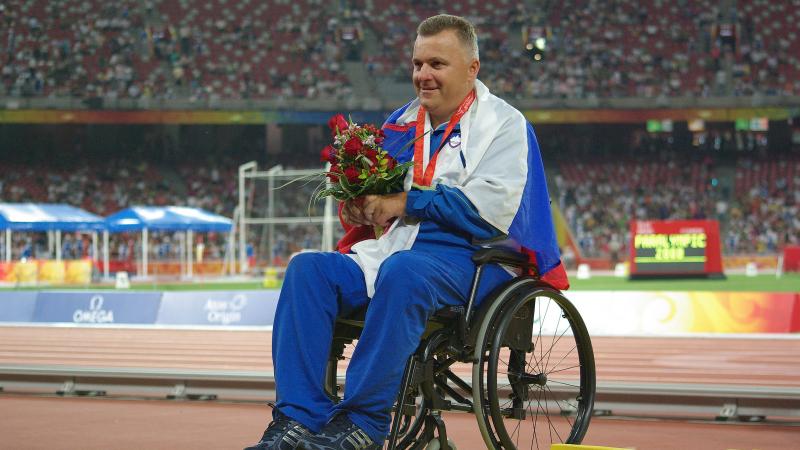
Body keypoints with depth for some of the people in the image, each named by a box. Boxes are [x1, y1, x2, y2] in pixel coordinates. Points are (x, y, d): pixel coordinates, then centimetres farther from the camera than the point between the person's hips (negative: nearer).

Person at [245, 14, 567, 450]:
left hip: (466, 257, -6)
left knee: (401, 271, -39)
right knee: (307, 268, -20)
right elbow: (377, 199, 24)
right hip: (386, 249, 6)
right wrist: (357, 209, -1)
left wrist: (407, 202, -12)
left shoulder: (504, 124, 4)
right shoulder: (400, 124, 22)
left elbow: (490, 208, -12)